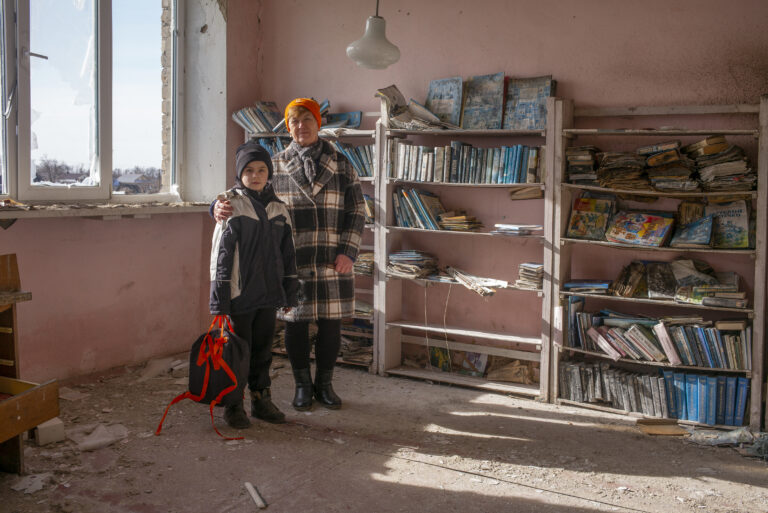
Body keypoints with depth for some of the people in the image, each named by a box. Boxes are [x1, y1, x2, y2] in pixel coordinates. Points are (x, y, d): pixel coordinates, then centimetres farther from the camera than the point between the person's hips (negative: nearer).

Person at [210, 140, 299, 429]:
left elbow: (287, 254, 13)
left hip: (268, 296, 5)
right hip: (240, 296, -4)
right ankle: (233, 405, 18)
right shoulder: (232, 208, -8)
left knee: (263, 350, 14)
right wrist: (219, 301, -12)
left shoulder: (278, 209, 7)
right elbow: (220, 256, -9)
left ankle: (261, 400, 26)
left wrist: (290, 294, 13)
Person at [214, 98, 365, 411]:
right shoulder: (276, 166, 4)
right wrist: (221, 207, -20)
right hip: (291, 262, -1)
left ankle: (324, 385, 25)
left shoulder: (340, 165, 6)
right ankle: (302, 385, 25)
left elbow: (357, 211, 5)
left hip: (332, 261, 1)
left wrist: (348, 252, -4)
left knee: (330, 323, 6)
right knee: (295, 323, 6)